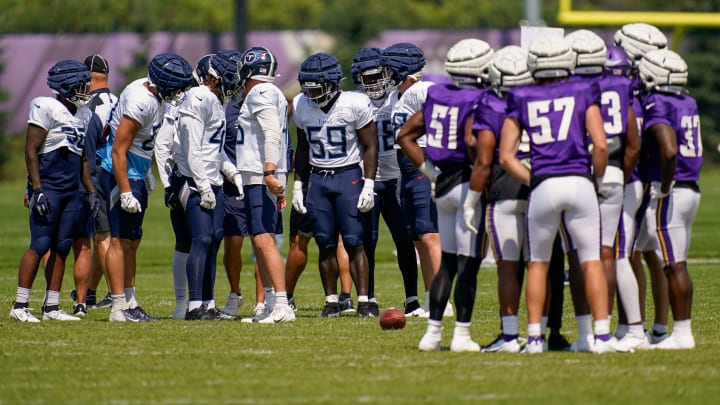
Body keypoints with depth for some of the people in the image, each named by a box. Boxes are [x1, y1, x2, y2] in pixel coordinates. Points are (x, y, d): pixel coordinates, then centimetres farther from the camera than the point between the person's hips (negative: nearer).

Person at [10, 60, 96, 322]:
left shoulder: (84, 115, 15)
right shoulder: (46, 108, -8)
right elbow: (31, 150, -11)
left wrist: (92, 193, 16)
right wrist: (37, 189, -17)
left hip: (72, 192, 7)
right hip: (48, 189, -7)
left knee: (61, 249, 6)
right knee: (40, 246, -10)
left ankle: (51, 307, 11)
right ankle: (20, 305, -6)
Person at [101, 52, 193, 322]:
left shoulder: (151, 93, 5)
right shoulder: (140, 103, -24)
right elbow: (118, 151, -24)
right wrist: (125, 192, -24)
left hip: (136, 175, 10)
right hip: (122, 176, -10)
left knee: (132, 241, 13)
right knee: (120, 241, -7)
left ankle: (130, 302, 19)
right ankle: (119, 307, -5)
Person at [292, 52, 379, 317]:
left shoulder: (354, 105, -11)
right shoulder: (302, 107, 4)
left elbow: (370, 147, -6)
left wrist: (368, 185, -12)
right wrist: (297, 186, 13)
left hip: (349, 176, -4)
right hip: (318, 179, 4)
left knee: (354, 242, -9)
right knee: (325, 244, 3)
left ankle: (364, 300, -7)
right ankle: (331, 301, 10)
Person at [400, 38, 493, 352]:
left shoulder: (436, 96, 8)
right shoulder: (477, 102, -13)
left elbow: (405, 135, 13)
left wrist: (429, 170, 13)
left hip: (443, 185, 7)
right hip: (468, 184, -7)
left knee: (447, 262, 16)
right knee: (468, 264, -2)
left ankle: (433, 332, 15)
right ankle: (461, 335, -1)